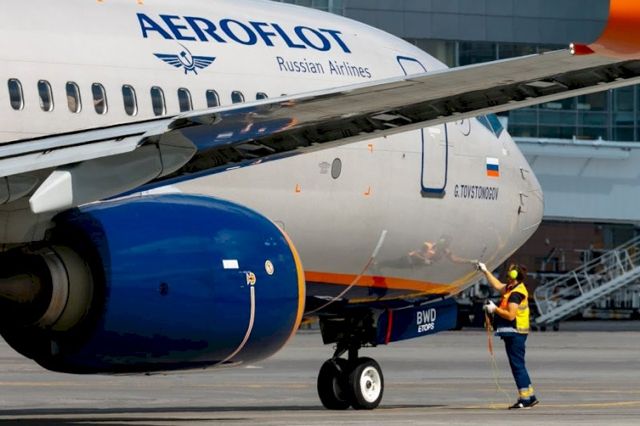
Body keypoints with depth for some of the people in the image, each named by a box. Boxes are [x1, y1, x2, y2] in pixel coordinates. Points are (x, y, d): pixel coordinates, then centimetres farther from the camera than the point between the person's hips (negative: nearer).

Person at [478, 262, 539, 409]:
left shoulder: (516, 293, -18)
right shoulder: (510, 288, 11)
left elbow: (511, 315, -24)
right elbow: (497, 285, 28)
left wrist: (495, 309, -14)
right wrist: (485, 271, 30)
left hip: (515, 334, -10)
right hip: (513, 333, 10)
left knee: (517, 365, -8)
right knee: (518, 366, 13)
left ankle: (525, 398, -7)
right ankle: (529, 397, 17)